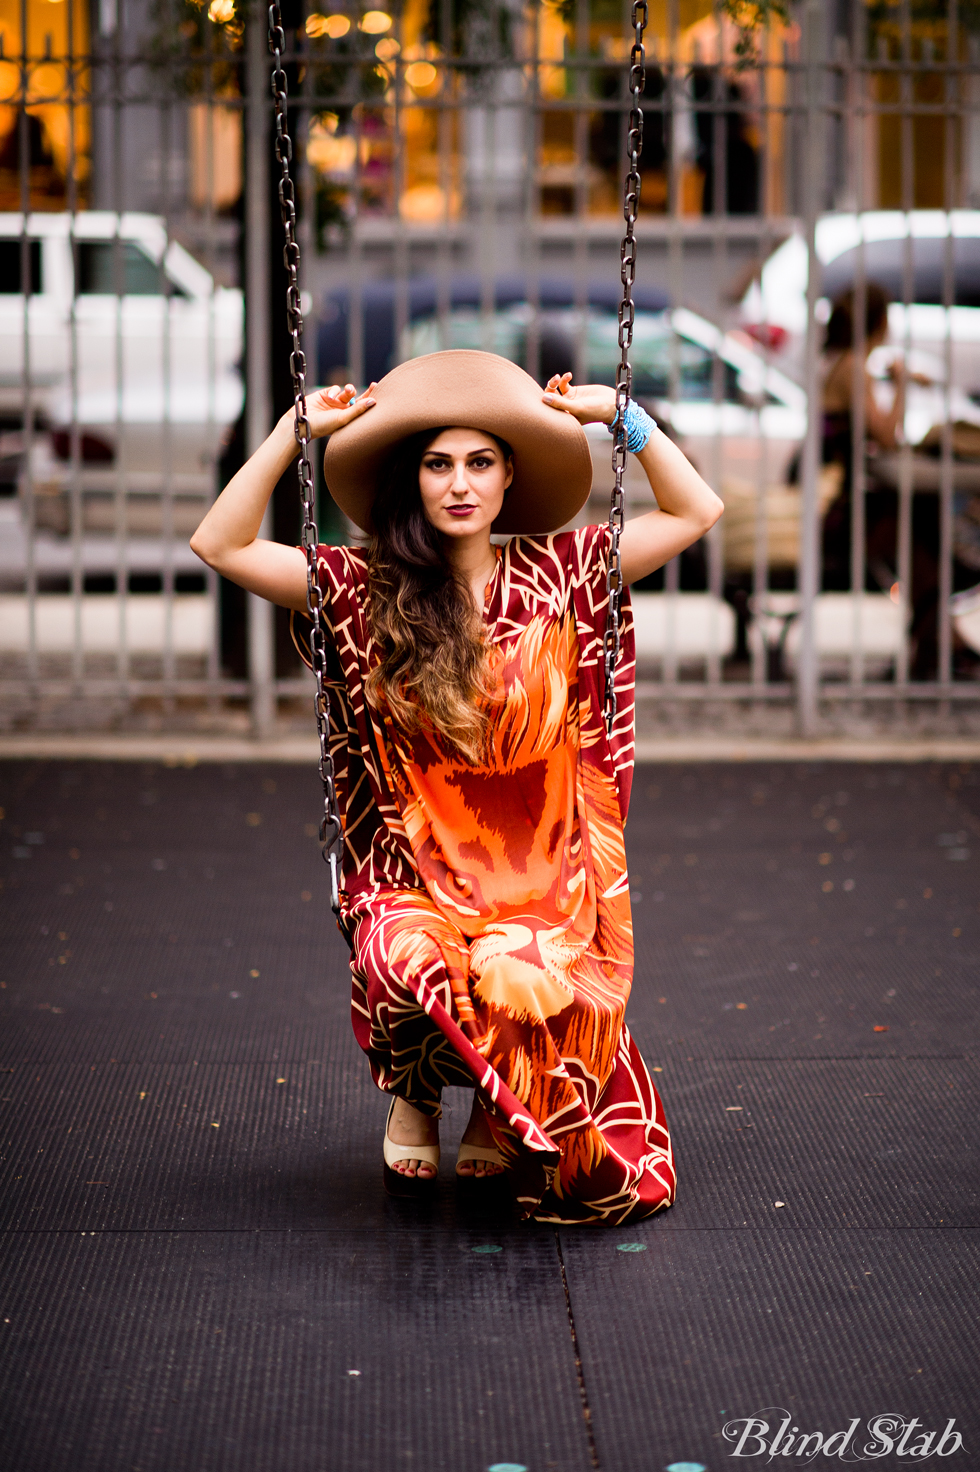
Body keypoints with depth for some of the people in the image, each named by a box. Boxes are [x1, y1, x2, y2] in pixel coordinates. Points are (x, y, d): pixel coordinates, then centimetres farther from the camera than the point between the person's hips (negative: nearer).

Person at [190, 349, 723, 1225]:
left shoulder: (559, 575, 5)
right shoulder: (366, 591, 3)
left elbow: (697, 511, 7)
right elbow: (221, 545, -2)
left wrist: (622, 416, -1)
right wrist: (295, 432, -5)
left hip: (543, 884, 1)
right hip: (413, 881, 0)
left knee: (531, 987, -31)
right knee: (413, 973, -33)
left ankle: (496, 1116, 8)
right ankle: (415, 1096, 6)